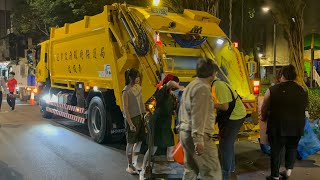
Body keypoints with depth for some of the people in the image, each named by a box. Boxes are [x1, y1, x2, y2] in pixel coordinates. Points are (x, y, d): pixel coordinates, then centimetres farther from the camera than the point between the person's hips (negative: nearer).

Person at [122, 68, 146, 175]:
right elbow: (125, 109, -17)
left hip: (140, 117, 7)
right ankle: (129, 166, 16)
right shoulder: (126, 91, -16)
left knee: (139, 141, 13)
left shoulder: (138, 87, 6)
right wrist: (130, 124, -20)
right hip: (132, 118, -7)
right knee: (130, 143, 4)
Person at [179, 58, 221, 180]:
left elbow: (182, 111, 20)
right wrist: (198, 140, -23)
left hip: (185, 133, 10)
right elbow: (198, 116, -22)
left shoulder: (190, 86, 15)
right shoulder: (203, 88, -16)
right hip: (198, 136, -10)